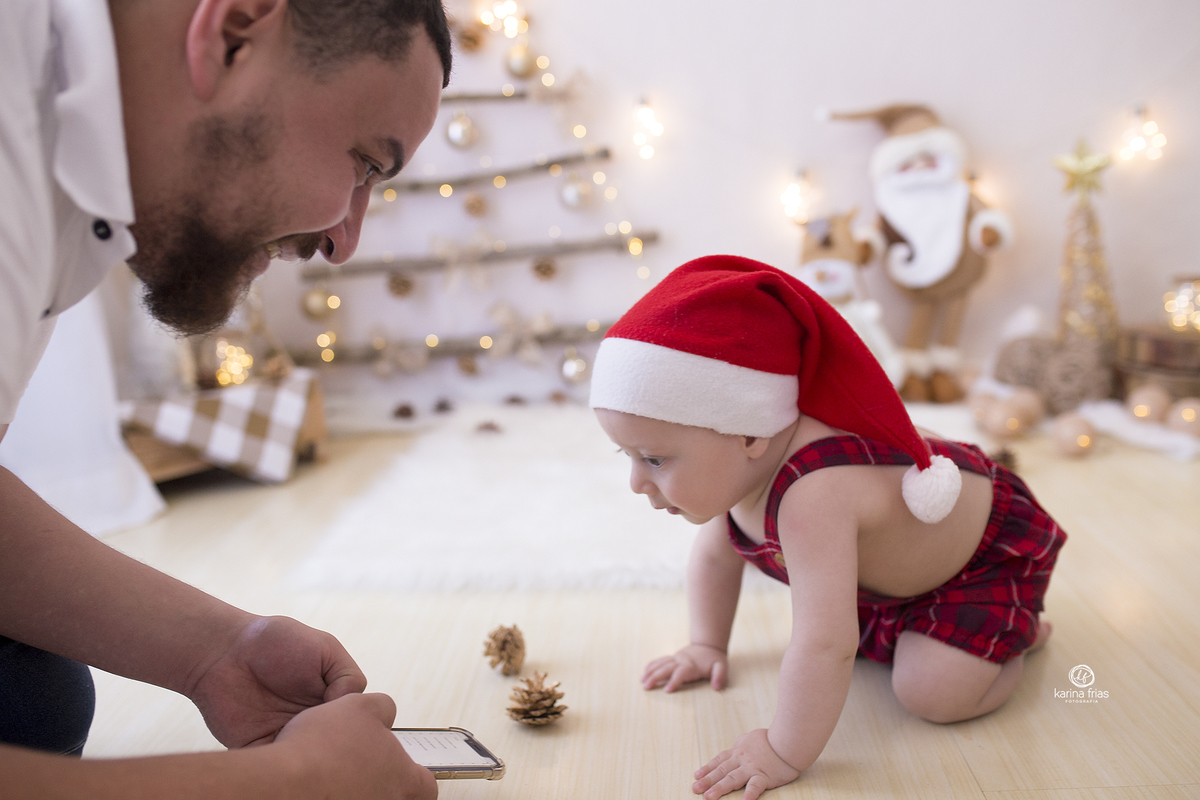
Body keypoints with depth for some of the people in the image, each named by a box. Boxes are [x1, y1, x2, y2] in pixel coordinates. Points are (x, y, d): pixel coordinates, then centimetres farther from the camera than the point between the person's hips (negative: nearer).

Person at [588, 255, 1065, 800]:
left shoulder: (811, 498, -48)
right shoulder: (737, 468, -17)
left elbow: (824, 648, -49)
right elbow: (714, 556, 3)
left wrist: (785, 754, -38)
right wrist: (707, 646, 3)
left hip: (992, 547, -7)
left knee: (934, 693, -19)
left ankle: (1016, 632, 7)